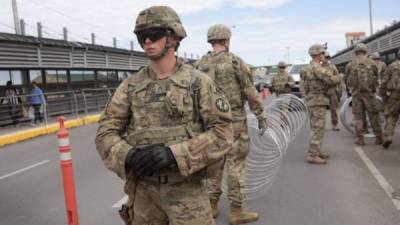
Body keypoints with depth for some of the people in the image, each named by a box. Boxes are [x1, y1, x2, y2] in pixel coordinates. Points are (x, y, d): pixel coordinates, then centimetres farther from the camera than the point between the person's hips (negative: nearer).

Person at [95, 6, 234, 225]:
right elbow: (105, 133, 0)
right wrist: (129, 156, -21)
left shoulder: (198, 81, -8)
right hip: (143, 189, 3)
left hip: (186, 189, -3)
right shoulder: (130, 85, 1)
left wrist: (173, 153, -25)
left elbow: (223, 133, -14)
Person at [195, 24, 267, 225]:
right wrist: (260, 116, -2)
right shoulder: (236, 61, -9)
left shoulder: (199, 65, 5)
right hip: (234, 120, -5)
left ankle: (212, 206, 20)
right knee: (236, 164, 1)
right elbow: (251, 93, -9)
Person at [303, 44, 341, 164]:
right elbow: (332, 79, -25)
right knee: (318, 129, -8)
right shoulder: (317, 67, -17)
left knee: (316, 128, 16)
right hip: (318, 102, -10)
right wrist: (339, 77, -3)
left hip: (312, 101, 10)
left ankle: (316, 151, 23)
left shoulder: (309, 68, 14)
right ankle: (312, 155, -6)